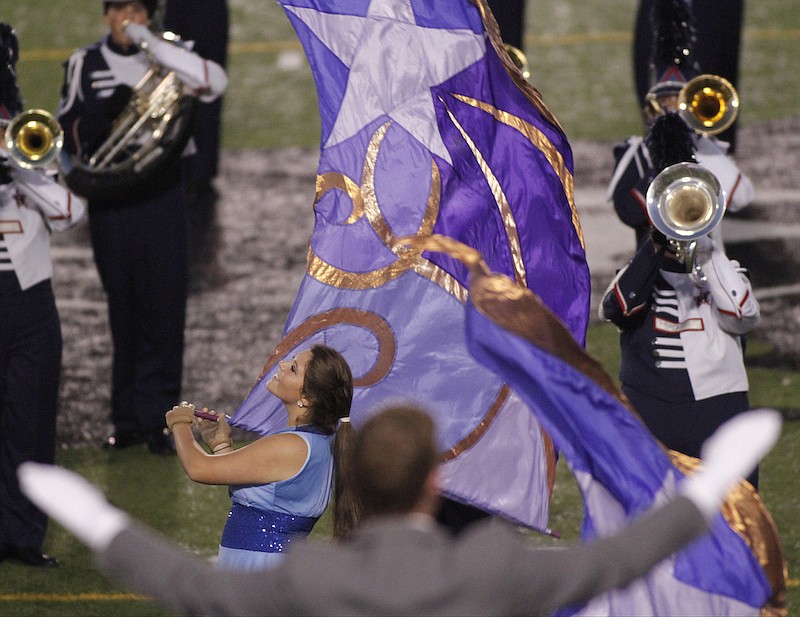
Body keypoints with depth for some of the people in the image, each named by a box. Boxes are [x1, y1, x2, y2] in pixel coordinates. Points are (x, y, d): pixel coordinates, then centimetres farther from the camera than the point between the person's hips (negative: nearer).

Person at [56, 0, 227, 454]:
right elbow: (69, 132, 6)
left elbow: (215, 83, -18)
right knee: (124, 314, 7)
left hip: (162, 202, -1)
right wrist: (108, 109, -12)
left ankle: (156, 419, 6)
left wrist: (152, 44, -21)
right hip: (110, 207, 1)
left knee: (164, 311, -1)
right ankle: (129, 419, 16)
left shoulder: (165, 57, 1)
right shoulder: (86, 64, 3)